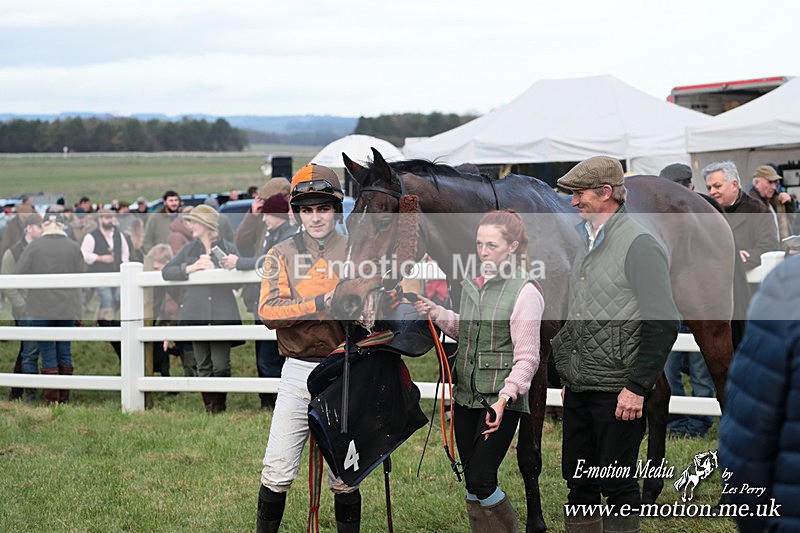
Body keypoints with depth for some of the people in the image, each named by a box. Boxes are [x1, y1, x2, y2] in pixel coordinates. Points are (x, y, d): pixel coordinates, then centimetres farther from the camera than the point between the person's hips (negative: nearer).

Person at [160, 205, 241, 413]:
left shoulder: (228, 248, 4)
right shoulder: (188, 250, 12)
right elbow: (166, 272, 3)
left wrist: (214, 269, -12)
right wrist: (190, 268, -9)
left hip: (222, 315, -2)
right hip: (196, 314, 3)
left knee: (221, 365, -5)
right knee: (203, 366, 4)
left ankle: (220, 407, 10)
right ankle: (209, 408, 12)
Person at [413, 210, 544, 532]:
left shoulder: (525, 292, -11)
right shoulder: (473, 285, 10)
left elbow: (527, 357, -13)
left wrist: (505, 397, -23)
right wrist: (437, 313, 8)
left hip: (501, 400, -7)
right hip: (467, 396, 7)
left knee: (480, 482, -10)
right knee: (472, 485, 9)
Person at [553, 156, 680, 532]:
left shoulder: (639, 245, -12)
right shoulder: (586, 242, 15)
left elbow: (664, 322, -16)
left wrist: (637, 387, -19)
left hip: (618, 392, -8)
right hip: (579, 390, 8)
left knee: (617, 486, -1)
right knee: (578, 484, 12)